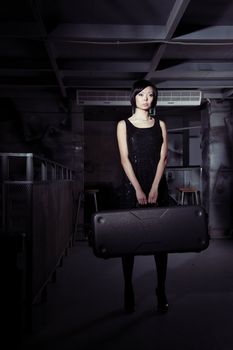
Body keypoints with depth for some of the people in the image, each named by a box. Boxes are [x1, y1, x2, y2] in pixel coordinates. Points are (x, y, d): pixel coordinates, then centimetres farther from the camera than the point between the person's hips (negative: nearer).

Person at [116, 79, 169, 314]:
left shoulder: (160, 124, 10)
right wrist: (138, 189, -15)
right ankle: (128, 291, 11)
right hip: (132, 186, -1)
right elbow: (125, 159, -4)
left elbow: (163, 158, 1)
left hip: (157, 186, 2)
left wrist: (154, 188, -12)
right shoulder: (123, 125, 5)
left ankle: (161, 292, 12)